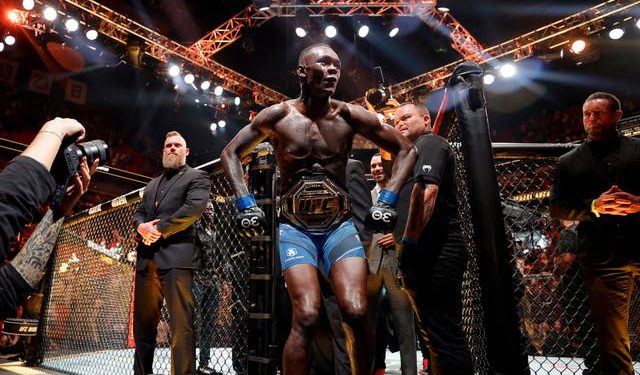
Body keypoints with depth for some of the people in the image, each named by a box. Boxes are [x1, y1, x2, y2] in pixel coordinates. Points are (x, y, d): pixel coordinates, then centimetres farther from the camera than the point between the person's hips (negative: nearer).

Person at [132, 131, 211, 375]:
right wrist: (141, 226, -1)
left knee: (181, 324, -10)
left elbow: (193, 208, -9)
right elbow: (138, 212, 22)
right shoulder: (153, 184, 28)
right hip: (147, 259, 7)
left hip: (176, 257, -7)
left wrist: (159, 230, -10)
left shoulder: (197, 177, 7)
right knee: (143, 323, 12)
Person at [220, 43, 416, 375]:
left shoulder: (350, 116, -2)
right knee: (306, 317, -15)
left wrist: (387, 200, -2)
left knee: (356, 313, -12)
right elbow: (230, 153, 8)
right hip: (295, 229, -1)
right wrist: (245, 203, -3)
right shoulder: (278, 116, -3)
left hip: (340, 226, 1)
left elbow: (405, 150, 7)